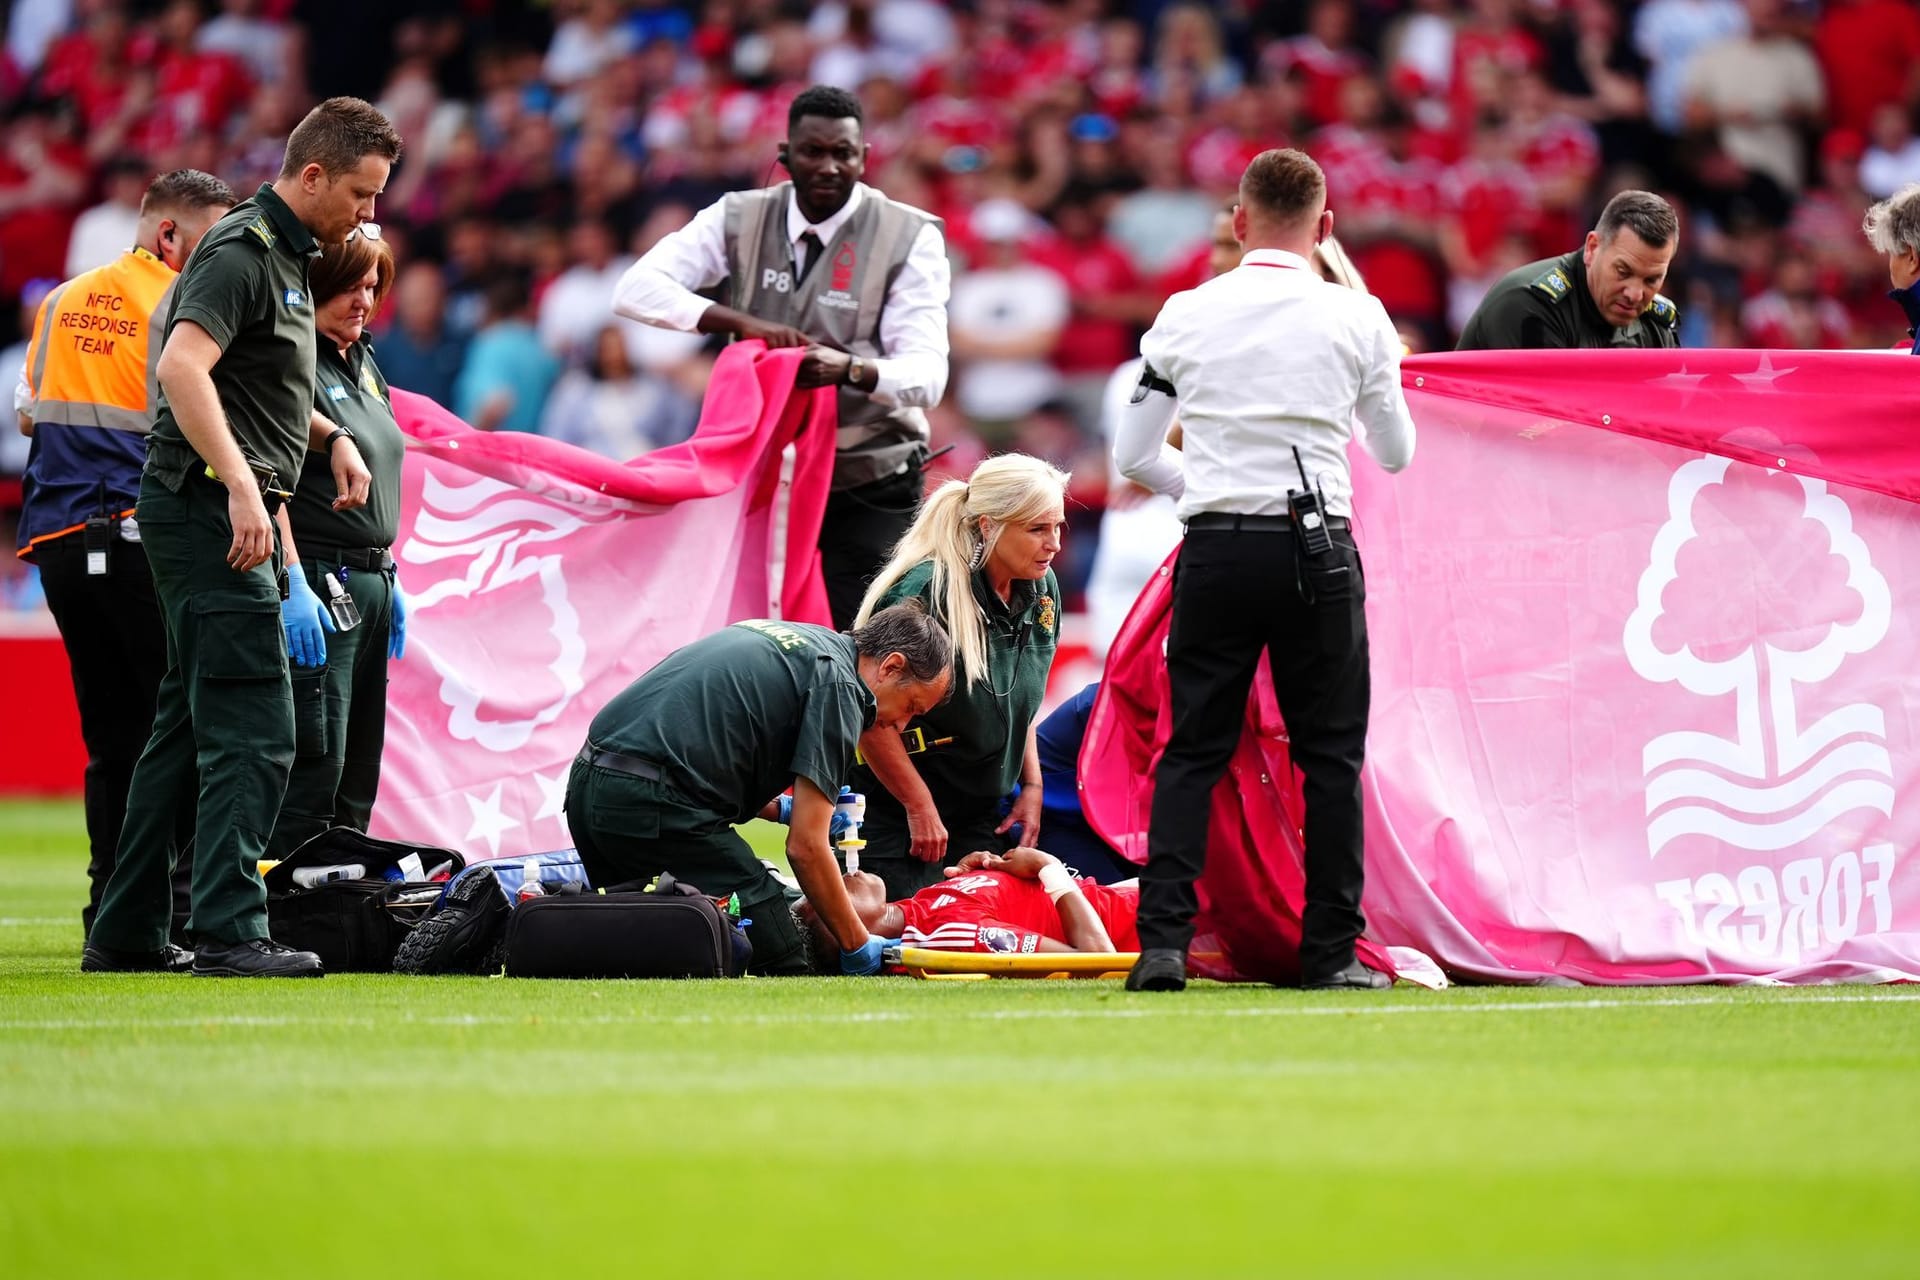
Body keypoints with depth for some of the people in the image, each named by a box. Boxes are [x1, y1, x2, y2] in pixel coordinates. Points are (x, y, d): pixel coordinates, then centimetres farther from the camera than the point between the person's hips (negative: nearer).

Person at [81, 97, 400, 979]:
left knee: (188, 727, 12)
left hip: (221, 513, 10)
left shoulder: (284, 257, 18)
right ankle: (229, 933, -17)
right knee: (252, 732, -13)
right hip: (210, 510, -10)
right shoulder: (243, 252, -13)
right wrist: (241, 485, -33)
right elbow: (183, 366, -27)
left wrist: (331, 437, 16)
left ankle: (124, 936, 15)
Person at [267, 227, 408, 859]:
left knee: (359, 768, 9)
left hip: (370, 585, 10)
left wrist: (390, 577, 21)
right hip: (316, 581, -10)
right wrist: (292, 585, -25)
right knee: (315, 761, -13)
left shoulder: (364, 363, 17)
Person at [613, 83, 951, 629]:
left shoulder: (910, 239, -8)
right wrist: (742, 322, -25)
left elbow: (926, 374, -17)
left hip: (869, 486, -3)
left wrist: (850, 369, -40)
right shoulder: (739, 220, 0)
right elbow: (636, 289, -10)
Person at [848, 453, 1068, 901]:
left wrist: (1031, 784, 8)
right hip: (894, 814, -7)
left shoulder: (1040, 591, 1)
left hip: (981, 815, 7)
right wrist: (920, 809, -18)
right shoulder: (924, 593, -24)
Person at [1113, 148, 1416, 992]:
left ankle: (1162, 941, -4)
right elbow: (1396, 454, 11)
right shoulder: (1357, 317, -1)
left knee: (1192, 752, 6)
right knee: (1331, 754, 8)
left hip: (1214, 551, 1)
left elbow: (1133, 456, 7)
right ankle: (1330, 951, 6)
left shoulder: (1186, 315, 2)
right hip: (1316, 550, -1)